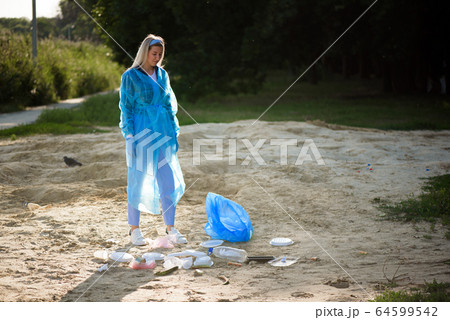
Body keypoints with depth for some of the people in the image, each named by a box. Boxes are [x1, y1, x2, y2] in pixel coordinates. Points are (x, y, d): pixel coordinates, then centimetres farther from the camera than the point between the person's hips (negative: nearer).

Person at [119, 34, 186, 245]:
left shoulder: (162, 75, 12)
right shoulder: (130, 76, -3)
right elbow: (126, 107, -3)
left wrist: (174, 132, 12)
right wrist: (130, 136, -10)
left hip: (163, 133, 5)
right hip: (141, 133, -5)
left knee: (169, 180, 3)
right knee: (137, 180, 2)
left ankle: (170, 228, 12)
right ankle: (134, 229, 12)